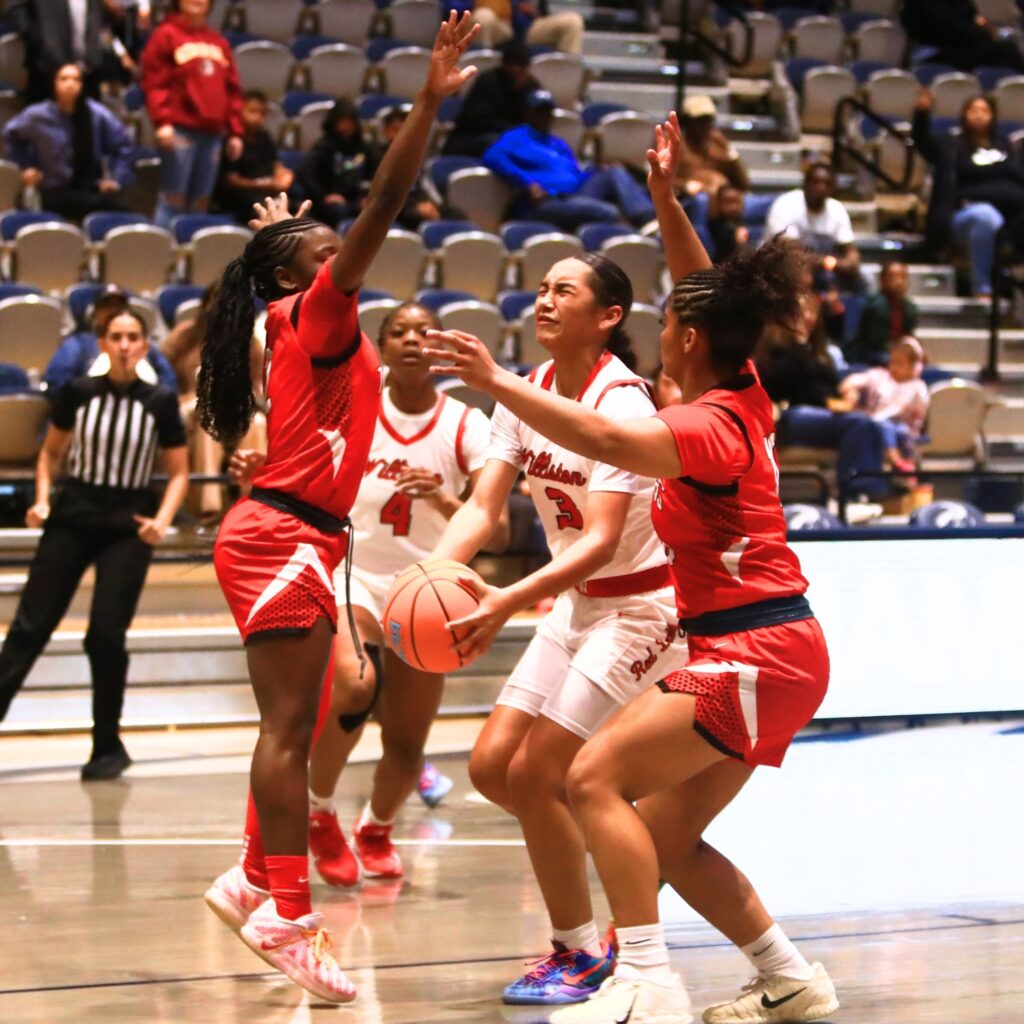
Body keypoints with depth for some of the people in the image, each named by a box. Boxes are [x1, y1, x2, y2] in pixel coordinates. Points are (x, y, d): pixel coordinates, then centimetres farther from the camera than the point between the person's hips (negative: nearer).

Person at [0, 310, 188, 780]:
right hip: (72, 517, 1)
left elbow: (178, 474, 4)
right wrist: (42, 499, -2)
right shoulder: (77, 393, -1)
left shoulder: (160, 403, -3)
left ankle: (108, 746, 9)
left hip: (127, 528, -1)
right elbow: (51, 451, 13)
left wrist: (162, 519, -12)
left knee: (106, 634, -6)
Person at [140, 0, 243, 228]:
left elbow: (232, 89, 19)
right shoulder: (166, 35, 2)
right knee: (173, 199, -9)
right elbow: (154, 82, -5)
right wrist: (162, 122, -16)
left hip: (212, 131, 6)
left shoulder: (219, 42, 19)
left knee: (200, 203, 5)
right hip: (180, 129, -6)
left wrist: (235, 131, 13)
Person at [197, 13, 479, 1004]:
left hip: (292, 540, 10)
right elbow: (379, 213, -19)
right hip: (283, 538, -10)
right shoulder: (315, 316, -9)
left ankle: (254, 881, 21)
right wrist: (427, 103, -23)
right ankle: (287, 916, -15)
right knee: (289, 728, -13)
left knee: (299, 726, 15)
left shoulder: (300, 320, 14)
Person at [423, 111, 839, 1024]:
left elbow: (609, 441, -33)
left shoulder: (712, 426, -16)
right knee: (666, 840, 11)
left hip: (753, 655, -9)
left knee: (596, 776, -16)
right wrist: (665, 198, 15)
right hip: (772, 649, 9)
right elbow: (707, 293, 22)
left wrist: (497, 382, -33)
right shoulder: (744, 396, 9)